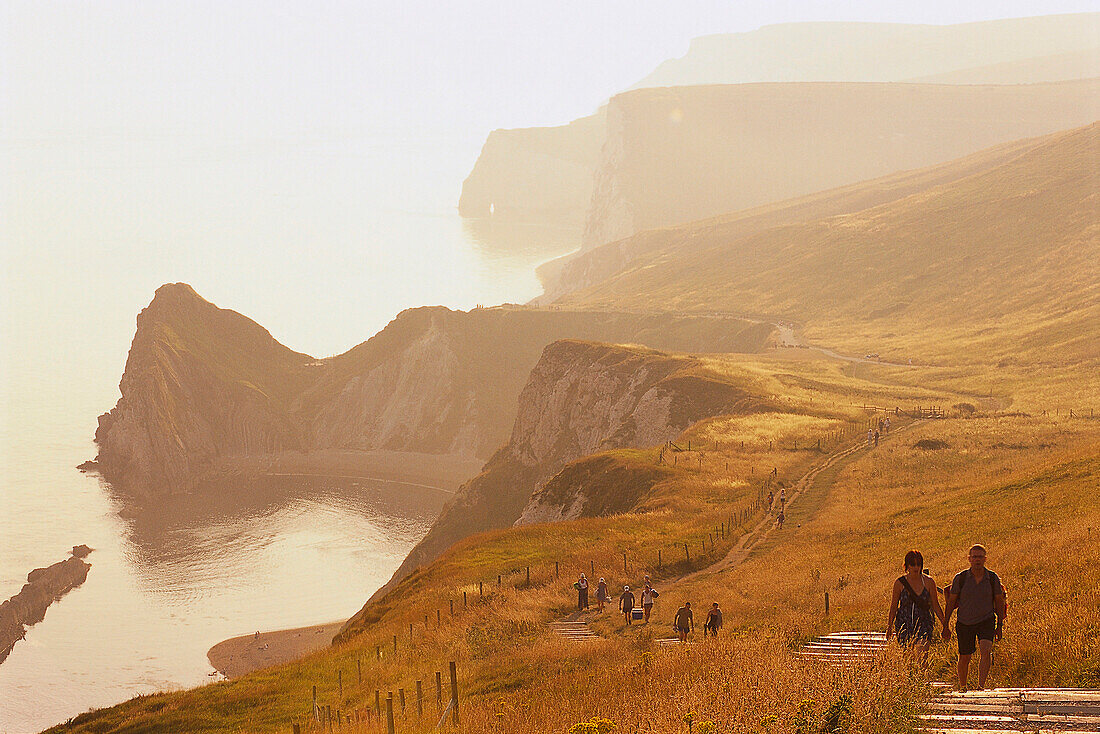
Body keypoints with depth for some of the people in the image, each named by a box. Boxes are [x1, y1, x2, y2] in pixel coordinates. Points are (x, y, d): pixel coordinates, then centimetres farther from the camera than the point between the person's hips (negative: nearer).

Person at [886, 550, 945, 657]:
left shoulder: (929, 582, -1)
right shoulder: (900, 583, -1)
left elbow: (936, 606, 6)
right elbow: (893, 607, 8)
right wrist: (889, 627, 9)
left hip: (923, 624, -1)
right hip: (904, 624, 1)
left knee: (923, 655, -15)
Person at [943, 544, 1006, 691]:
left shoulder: (993, 578, -4)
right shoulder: (960, 578, -7)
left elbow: (999, 602, 7)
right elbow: (951, 601, 0)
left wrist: (1000, 625, 7)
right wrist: (946, 626, 0)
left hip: (986, 620, 0)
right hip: (965, 623, 0)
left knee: (986, 650, -23)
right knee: (964, 657, 7)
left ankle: (981, 686, -26)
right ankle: (962, 687, 29)